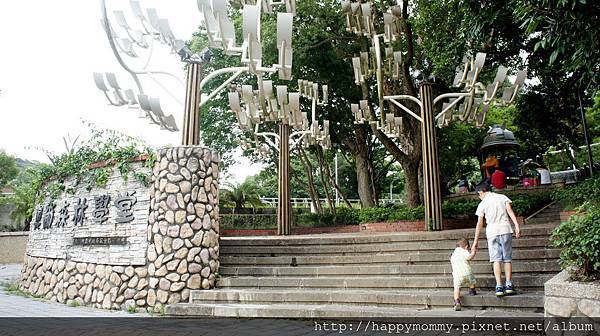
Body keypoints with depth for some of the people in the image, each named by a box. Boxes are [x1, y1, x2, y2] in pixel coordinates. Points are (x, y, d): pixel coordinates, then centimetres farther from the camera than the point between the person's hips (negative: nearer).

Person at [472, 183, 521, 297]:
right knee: (507, 259, 7)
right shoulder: (502, 197, 13)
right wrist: (517, 226, -7)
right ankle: (509, 285, 7)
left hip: (492, 232, -2)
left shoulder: (482, 204, 6)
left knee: (496, 259, -2)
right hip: (505, 229, 2)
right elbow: (510, 211, -2)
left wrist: (476, 241, 8)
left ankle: (499, 286, -10)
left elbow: (479, 224, 4)